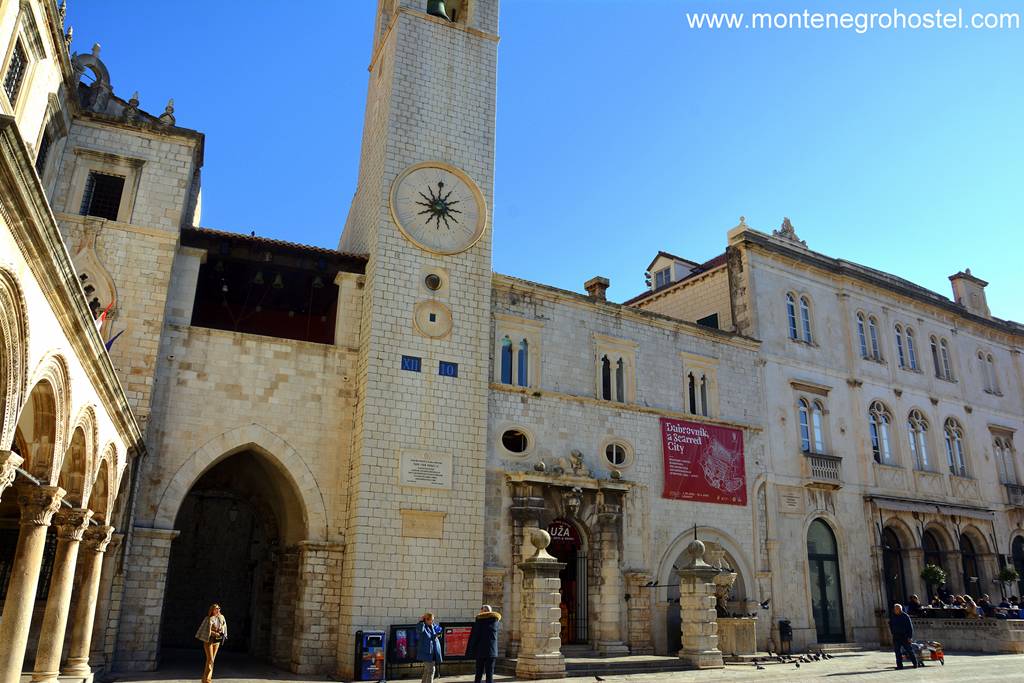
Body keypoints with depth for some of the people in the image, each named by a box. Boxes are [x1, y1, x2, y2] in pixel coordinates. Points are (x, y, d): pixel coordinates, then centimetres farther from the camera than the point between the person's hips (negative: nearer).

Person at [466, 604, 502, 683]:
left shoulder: (479, 620, -1)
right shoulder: (495, 620, 5)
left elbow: (474, 636, -3)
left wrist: (471, 651, 0)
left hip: (480, 651, 0)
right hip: (492, 651, 0)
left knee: (479, 673, 11)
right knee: (490, 674, 0)